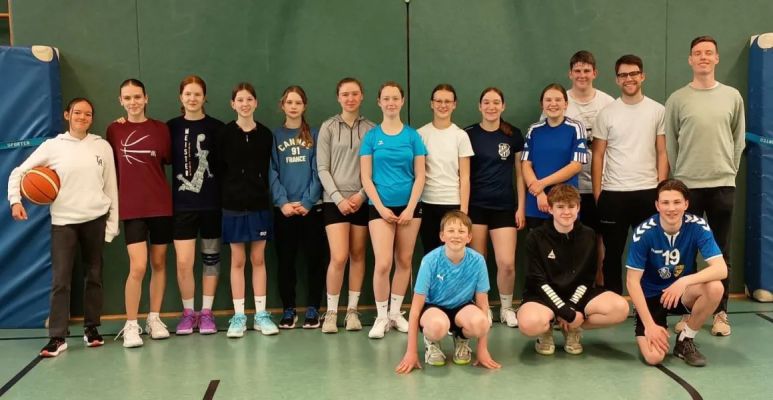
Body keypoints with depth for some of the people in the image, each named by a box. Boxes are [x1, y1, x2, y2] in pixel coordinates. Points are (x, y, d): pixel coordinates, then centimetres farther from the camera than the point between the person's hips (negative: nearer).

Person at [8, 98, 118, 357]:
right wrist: (15, 200, -9)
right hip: (63, 221, -1)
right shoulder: (53, 146, 0)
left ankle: (91, 328, 21)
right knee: (60, 279, -5)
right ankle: (57, 337, 0)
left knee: (94, 276, 9)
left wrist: (112, 223, 4)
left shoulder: (102, 146, 4)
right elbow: (18, 172, 6)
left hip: (96, 219, 1)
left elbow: (111, 187, 6)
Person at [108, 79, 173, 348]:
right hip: (131, 208, -1)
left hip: (161, 205, 2)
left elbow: (170, 160, 8)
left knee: (159, 263, 9)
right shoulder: (114, 130, 3)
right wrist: (113, 201, 4)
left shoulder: (160, 128, 2)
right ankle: (131, 325, 4)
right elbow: (111, 167, 6)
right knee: (138, 267, -10)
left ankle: (154, 318, 22)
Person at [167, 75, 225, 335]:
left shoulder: (216, 127, 1)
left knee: (210, 257, 8)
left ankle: (206, 312, 21)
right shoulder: (172, 127, 4)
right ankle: (188, 312, 16)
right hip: (182, 204, 0)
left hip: (211, 203, 0)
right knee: (183, 262, -4)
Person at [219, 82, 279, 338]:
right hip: (234, 205, -1)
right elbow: (219, 169, -1)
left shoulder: (265, 134, 4)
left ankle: (261, 314, 15)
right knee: (238, 260, 5)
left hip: (260, 204, 1)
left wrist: (263, 193, -3)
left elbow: (269, 170, 6)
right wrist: (226, 196, -7)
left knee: (258, 259, 7)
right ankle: (238, 316, 13)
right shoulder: (225, 134, -1)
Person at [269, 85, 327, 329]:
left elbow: (317, 171, -1)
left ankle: (313, 309, 11)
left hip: (311, 207, 0)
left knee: (314, 258, 1)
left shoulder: (314, 135, 7)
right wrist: (282, 201, -12)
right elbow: (272, 172, 1)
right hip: (283, 208, 1)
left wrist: (307, 202, -12)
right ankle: (288, 309, 14)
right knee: (285, 259, 4)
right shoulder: (275, 136, 8)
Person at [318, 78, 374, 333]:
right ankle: (331, 312, 5)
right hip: (334, 200, -2)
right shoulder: (328, 127, 2)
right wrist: (338, 198, -10)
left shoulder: (371, 128, 5)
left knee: (358, 256, 7)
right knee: (339, 257, -10)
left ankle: (352, 310, 17)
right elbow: (322, 168, -1)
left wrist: (361, 195, -9)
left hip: (362, 200, 2)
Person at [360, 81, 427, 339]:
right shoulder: (371, 136, 2)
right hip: (380, 207, -2)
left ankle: (395, 312, 22)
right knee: (383, 263, -10)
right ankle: (381, 317, 5)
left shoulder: (412, 135, 4)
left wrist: (410, 208, -7)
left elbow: (420, 176, 2)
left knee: (404, 261, 7)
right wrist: (381, 208, -9)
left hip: (408, 206, 2)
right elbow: (366, 177, -1)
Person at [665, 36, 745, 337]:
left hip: (723, 184, 2)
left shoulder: (732, 96, 6)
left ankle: (720, 313, 16)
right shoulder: (677, 99, 0)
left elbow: (739, 139, 11)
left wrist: (729, 170, 6)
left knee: (721, 253, 7)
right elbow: (670, 143, 2)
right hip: (687, 185, -1)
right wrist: (679, 176, 1)